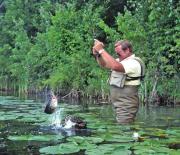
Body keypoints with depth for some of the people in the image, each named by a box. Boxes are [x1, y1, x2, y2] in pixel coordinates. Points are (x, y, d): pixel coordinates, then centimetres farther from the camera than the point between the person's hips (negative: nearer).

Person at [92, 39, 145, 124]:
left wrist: (101, 50, -26)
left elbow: (115, 66, -32)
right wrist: (97, 54, 0)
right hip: (119, 104, 9)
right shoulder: (121, 61, 14)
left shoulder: (134, 63, -16)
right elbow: (104, 64, 21)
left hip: (126, 106, -9)